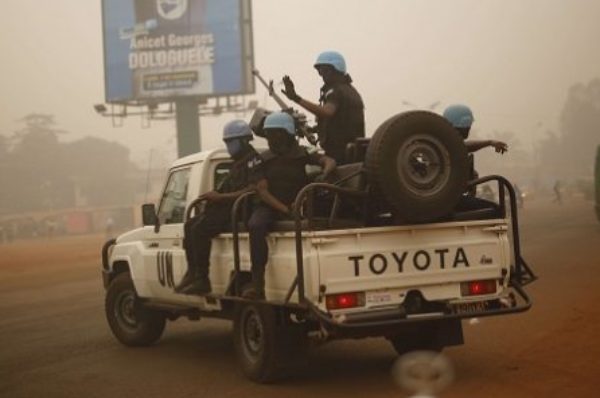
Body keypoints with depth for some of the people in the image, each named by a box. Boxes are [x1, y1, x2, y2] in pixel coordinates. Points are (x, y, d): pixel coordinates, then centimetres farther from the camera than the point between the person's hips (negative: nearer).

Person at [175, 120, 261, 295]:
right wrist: (213, 195, 4)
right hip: (228, 208, 11)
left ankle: (202, 280, -19)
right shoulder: (238, 162, 21)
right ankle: (192, 273, 4)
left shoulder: (253, 160, -13)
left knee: (201, 229, -22)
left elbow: (251, 190, -24)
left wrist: (220, 197, -22)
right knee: (191, 225, 5)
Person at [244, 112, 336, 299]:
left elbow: (329, 161, -4)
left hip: (297, 205, 0)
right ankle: (257, 285, -34)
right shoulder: (263, 160, 8)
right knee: (255, 226, -32)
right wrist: (285, 209, -18)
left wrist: (322, 177, -28)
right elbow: (262, 191, -3)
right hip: (269, 207, 0)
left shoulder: (302, 155, 8)